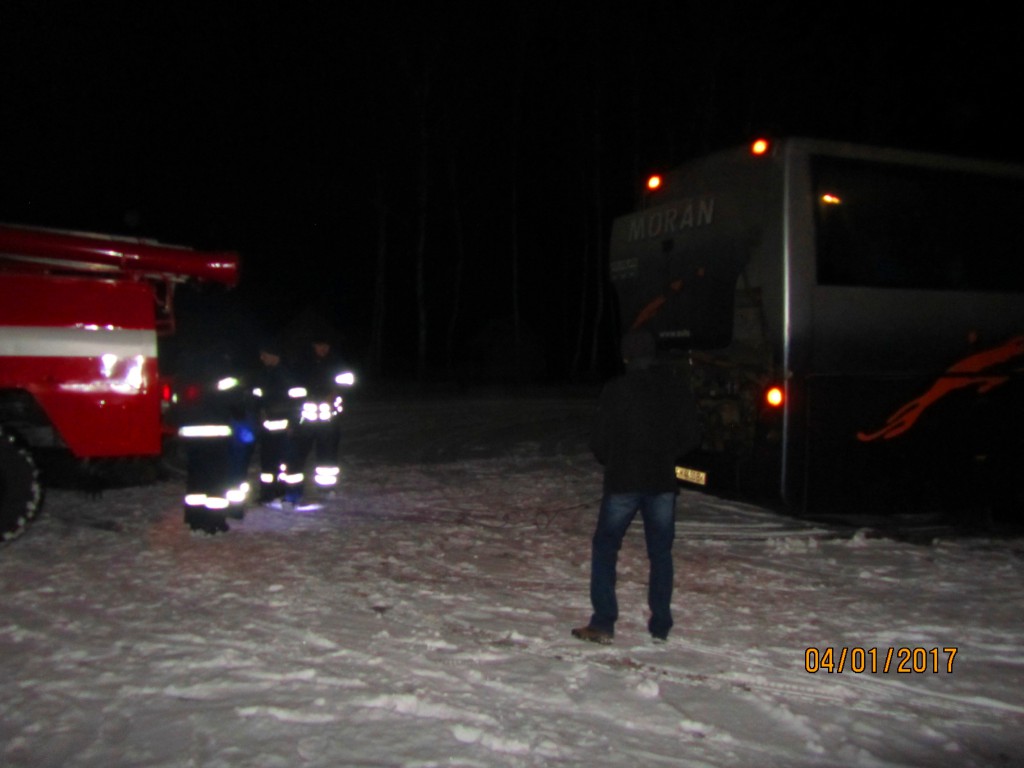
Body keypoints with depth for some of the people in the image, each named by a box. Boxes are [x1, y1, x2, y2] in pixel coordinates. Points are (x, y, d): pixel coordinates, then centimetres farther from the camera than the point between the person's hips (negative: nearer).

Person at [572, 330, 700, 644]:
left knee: (604, 548, 8)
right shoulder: (677, 386, 1)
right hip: (663, 481, 3)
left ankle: (603, 624, 3)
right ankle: (660, 626, 14)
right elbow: (690, 435, 6)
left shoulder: (616, 389, -10)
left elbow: (599, 440, -6)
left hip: (623, 481, -3)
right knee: (661, 553, 12)